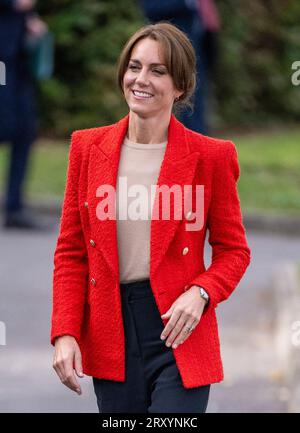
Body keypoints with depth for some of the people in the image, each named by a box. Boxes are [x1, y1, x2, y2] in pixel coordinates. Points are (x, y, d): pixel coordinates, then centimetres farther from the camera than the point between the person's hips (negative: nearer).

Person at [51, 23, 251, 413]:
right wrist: (65, 333, -3)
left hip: (178, 332, -3)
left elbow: (233, 250, 5)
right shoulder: (88, 147, 5)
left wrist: (200, 293, -15)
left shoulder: (211, 157, -2)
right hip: (109, 335, 3)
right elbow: (71, 252, 8)